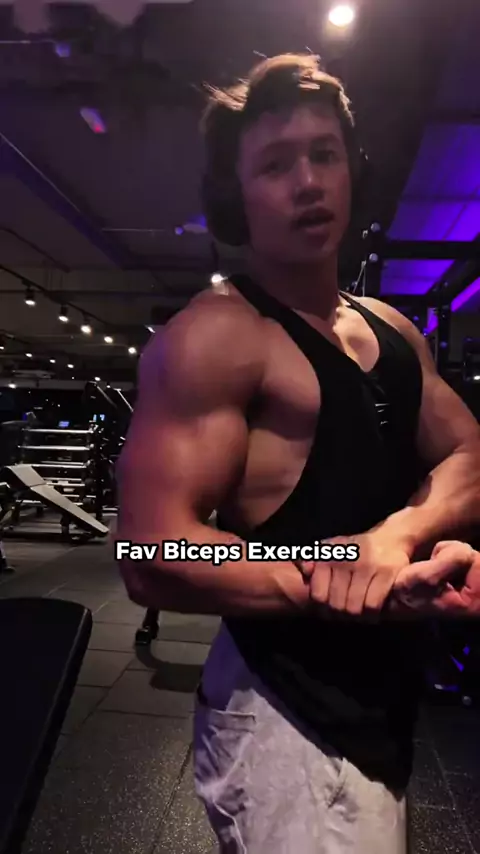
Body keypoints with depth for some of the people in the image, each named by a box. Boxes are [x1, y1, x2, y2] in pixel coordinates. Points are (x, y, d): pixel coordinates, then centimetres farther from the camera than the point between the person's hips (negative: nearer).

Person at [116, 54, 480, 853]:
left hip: (381, 704, 9)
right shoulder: (213, 336, -18)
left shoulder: (393, 331, 7)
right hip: (289, 717, -8)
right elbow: (156, 557, -25)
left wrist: (397, 534, -19)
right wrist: (372, 584, -24)